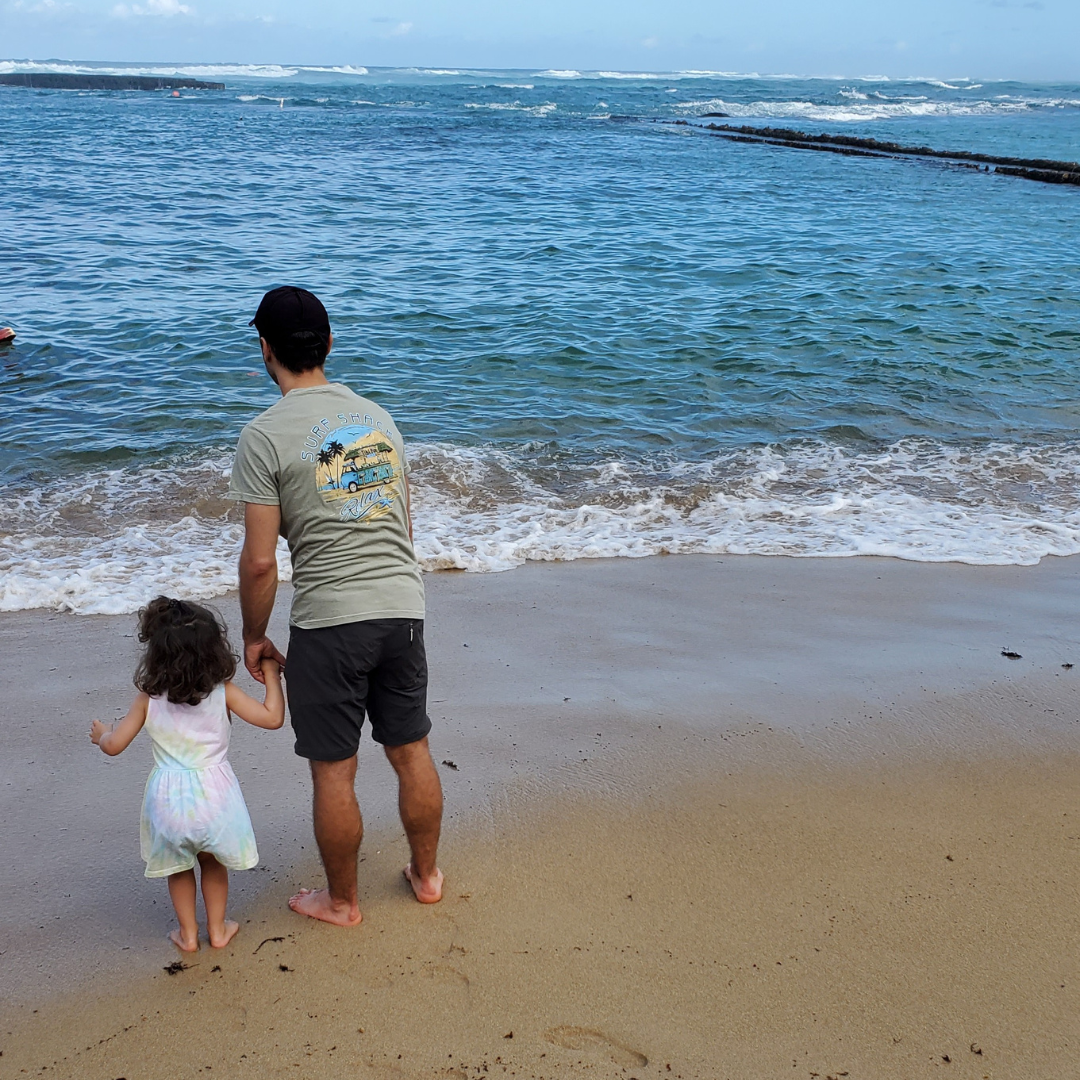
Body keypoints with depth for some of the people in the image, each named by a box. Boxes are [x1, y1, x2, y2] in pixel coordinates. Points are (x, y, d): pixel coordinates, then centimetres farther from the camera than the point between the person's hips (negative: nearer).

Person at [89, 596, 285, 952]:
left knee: (178, 868, 23)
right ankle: (217, 929, 33)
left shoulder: (148, 699, -6)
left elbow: (114, 746, 0)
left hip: (169, 799, 0)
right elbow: (272, 718, -9)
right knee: (212, 863, 24)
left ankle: (187, 934, 31)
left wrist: (101, 733, 23)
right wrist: (272, 676, 3)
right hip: (213, 793, 0)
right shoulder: (223, 693, -10)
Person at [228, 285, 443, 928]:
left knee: (334, 772, 10)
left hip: (327, 623, -5)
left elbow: (261, 561, -12)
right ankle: (427, 874, 34)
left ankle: (342, 901, 25)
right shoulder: (378, 416, 8)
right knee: (412, 752, 18)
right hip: (404, 609, 6)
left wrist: (254, 637, 2)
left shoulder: (266, 435, -10)